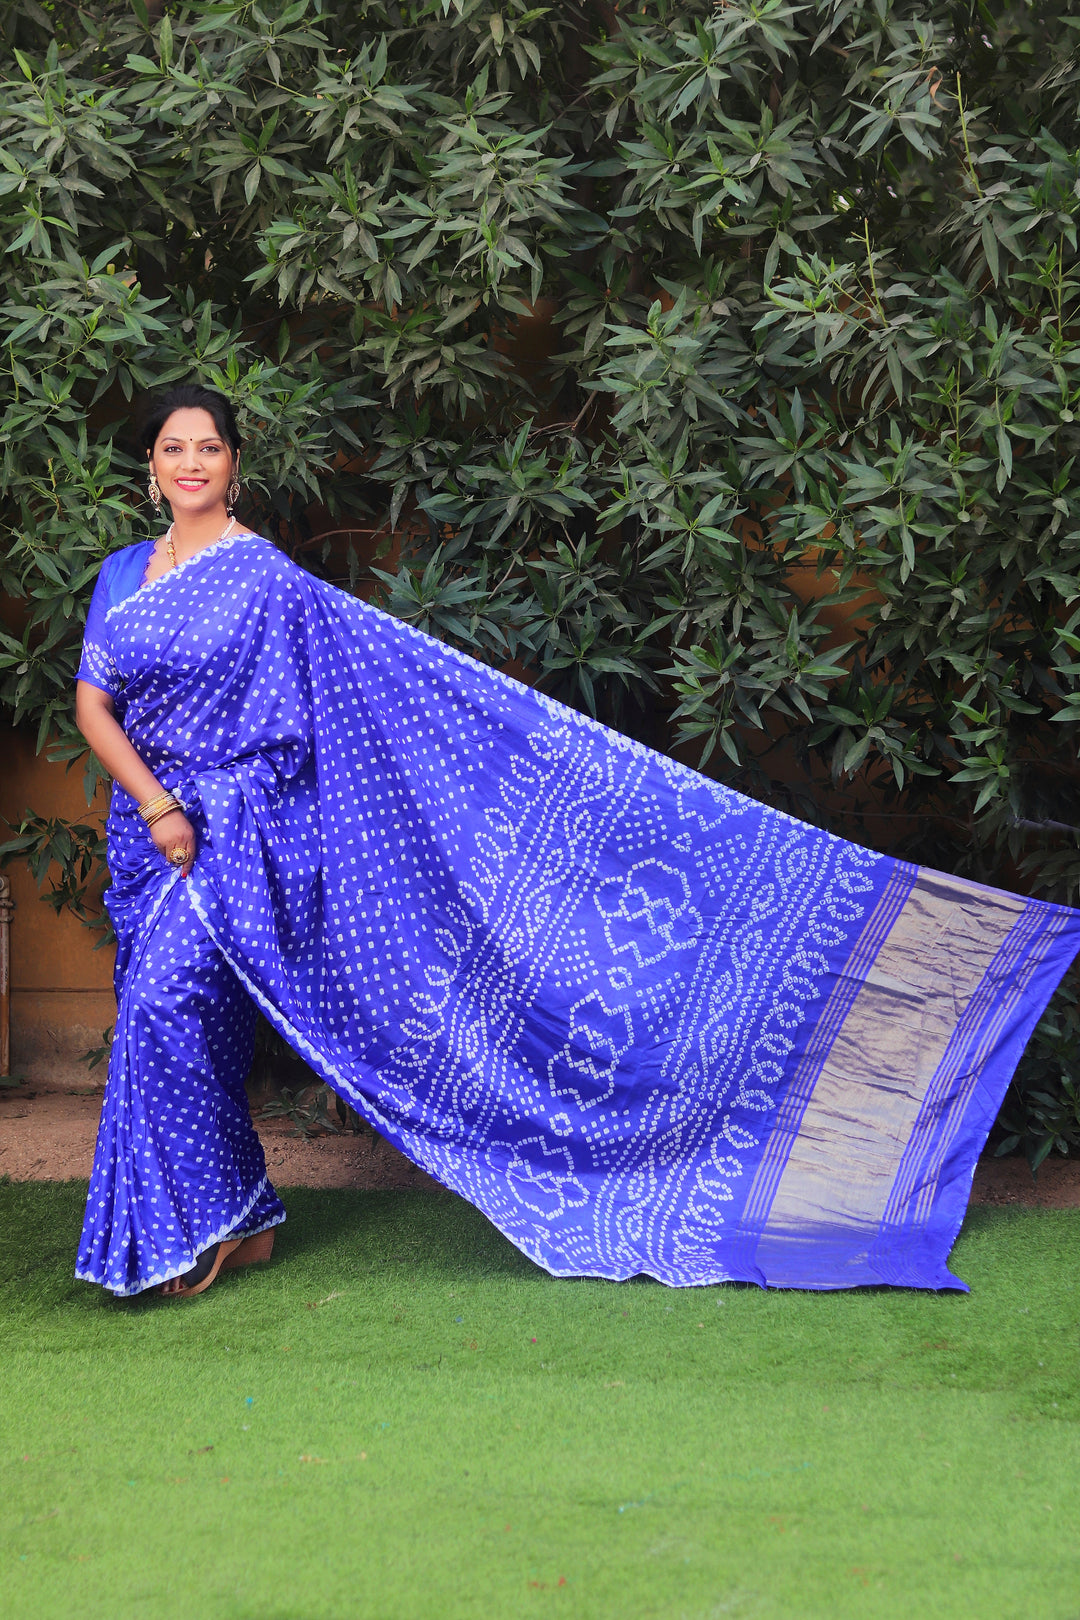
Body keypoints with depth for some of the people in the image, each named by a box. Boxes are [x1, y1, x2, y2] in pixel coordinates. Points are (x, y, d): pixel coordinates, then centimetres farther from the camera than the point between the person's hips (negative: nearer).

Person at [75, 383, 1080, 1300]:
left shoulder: (266, 579, -6)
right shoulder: (123, 577, 10)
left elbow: (402, 667, -9)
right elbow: (93, 706, 3)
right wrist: (155, 805, -9)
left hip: (232, 833, -7)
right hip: (150, 833, 7)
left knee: (165, 1006, -17)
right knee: (177, 1025, 8)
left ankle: (196, 1231, -6)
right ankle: (242, 1223, 19)